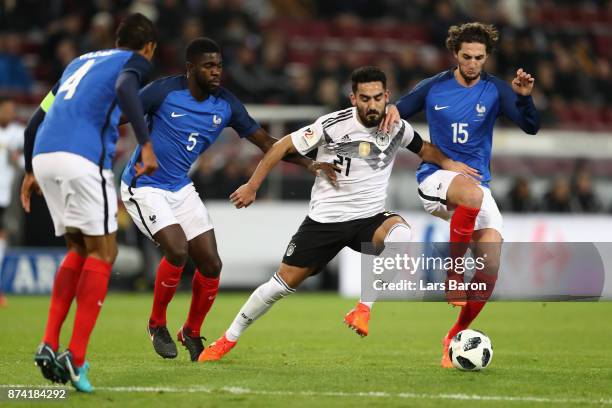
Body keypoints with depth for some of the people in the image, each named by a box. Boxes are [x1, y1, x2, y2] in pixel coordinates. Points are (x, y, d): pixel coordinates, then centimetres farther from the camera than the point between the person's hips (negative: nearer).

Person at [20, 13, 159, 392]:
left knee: (80, 248, 19)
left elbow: (35, 122, 32)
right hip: (83, 157, -7)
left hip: (43, 156, 7)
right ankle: (76, 357, -8)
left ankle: (49, 345, 7)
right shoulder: (135, 61, 12)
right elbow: (124, 88, -15)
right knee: (103, 251, 2)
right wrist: (146, 144, -19)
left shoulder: (81, 61, 31)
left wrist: (30, 171, 42)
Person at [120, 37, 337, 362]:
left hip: (181, 189, 6)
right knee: (177, 251, -25)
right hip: (144, 187, -6)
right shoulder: (163, 91, -18)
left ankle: (192, 332, 22)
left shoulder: (226, 104, -3)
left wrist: (307, 164, -8)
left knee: (211, 264, -2)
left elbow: (265, 141, 1)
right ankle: (156, 324, -2)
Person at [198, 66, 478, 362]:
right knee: (283, 283, 1)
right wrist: (252, 186, -5)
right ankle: (228, 339, 20)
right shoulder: (332, 125, -15)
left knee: (400, 233, -33)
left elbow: (425, 149, 16)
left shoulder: (397, 128, -4)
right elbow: (283, 147, -6)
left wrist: (449, 164, -4)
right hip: (325, 218, -2)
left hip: (370, 218, 2)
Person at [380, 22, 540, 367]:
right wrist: (391, 110, -9)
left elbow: (531, 127, -6)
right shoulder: (433, 88, 2)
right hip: (435, 178, -2)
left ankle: (455, 338, 7)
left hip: (477, 183, 3)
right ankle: (454, 271, -21)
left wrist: (524, 97, -25)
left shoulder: (494, 90, 2)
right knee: (473, 194, -40)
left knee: (490, 266, -12)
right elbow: (399, 110, 15)